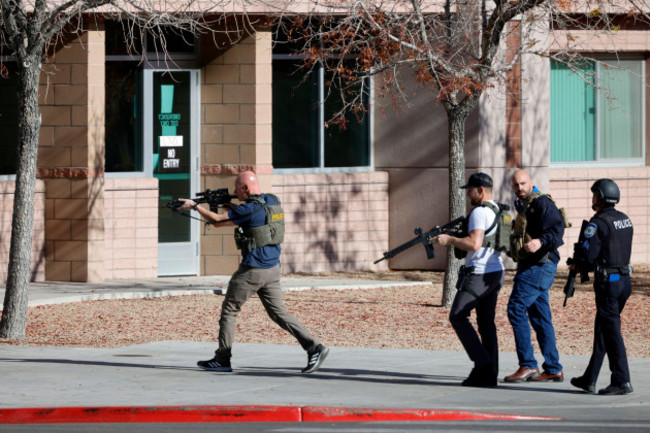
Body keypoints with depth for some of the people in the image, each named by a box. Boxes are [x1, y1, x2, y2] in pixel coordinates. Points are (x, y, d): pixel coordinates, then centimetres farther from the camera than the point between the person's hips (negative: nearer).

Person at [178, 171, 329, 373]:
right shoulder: (273, 201, 8)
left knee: (229, 311, 6)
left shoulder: (250, 208, -17)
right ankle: (314, 347, -4)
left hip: (252, 271, -8)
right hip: (272, 269, 8)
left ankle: (222, 360, 11)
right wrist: (233, 207, 13)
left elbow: (217, 221, -12)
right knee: (278, 312, 10)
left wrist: (194, 206, 0)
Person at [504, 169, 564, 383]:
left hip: (539, 266, -10)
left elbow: (557, 228, -22)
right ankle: (553, 369, 12)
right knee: (540, 317, 10)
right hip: (530, 266, 10)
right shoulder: (523, 207, 20)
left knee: (516, 308, -15)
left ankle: (528, 365, -14)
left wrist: (541, 241, -38)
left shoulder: (541, 203, -10)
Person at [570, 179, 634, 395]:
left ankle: (622, 381, -7)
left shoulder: (599, 223, -16)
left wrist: (577, 258, 4)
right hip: (624, 280, 8)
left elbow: (587, 254, -20)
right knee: (602, 329, 15)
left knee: (611, 331, -5)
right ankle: (589, 379, 21)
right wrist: (584, 266, 18)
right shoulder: (625, 220, 11)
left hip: (607, 283, -8)